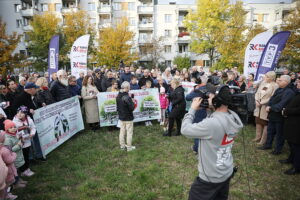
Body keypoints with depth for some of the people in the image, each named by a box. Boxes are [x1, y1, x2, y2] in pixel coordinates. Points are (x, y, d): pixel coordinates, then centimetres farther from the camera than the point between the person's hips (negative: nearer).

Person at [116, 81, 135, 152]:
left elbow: (117, 107, 9)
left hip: (121, 117, 7)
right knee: (129, 132, 6)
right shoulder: (127, 97, -24)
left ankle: (122, 145, 28)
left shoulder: (118, 96, 1)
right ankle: (129, 147, 15)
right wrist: (133, 103, -6)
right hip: (128, 118, -7)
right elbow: (132, 108, -22)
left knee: (122, 131, 16)